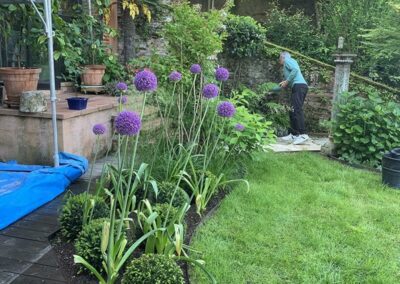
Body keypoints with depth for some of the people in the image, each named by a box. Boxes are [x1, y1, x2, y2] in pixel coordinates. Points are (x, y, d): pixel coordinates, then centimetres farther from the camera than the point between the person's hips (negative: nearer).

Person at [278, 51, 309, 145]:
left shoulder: (287, 60, 6)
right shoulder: (289, 63, 33)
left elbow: (295, 69, -15)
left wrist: (287, 81, -9)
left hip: (299, 86, -10)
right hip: (298, 88, 10)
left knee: (296, 110, -19)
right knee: (293, 111, 10)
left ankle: (303, 134, -27)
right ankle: (293, 134, 11)